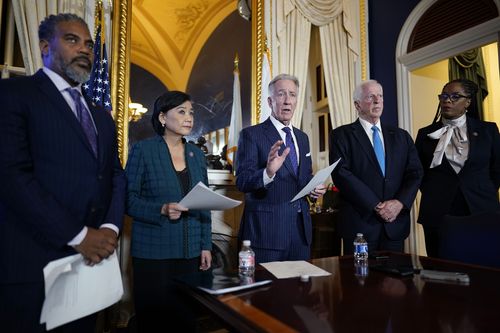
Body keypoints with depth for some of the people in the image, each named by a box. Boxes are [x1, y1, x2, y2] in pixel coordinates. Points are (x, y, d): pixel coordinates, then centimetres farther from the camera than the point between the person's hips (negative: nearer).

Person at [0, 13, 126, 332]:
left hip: (92, 258, 6)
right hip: (34, 264, -5)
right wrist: (77, 236, -16)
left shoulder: (102, 115, 17)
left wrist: (111, 227, -6)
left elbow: (116, 175, 12)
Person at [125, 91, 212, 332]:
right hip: (153, 251, -4)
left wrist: (206, 245, 6)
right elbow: (128, 199, -7)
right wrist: (161, 210, -23)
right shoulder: (143, 149, -5)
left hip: (190, 251, 4)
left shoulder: (197, 154, 9)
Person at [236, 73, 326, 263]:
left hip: (301, 228, 6)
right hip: (267, 230, -6)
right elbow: (242, 182, -15)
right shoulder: (251, 134, -7)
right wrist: (268, 173, -34)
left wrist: (314, 188, 0)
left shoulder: (302, 137, 13)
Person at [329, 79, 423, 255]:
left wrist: (400, 202, -11)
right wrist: (376, 205, -15)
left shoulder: (401, 136, 14)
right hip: (359, 223, -4)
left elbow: (415, 172, 7)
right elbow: (341, 174, -11)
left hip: (396, 223, 4)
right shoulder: (341, 135, 0)